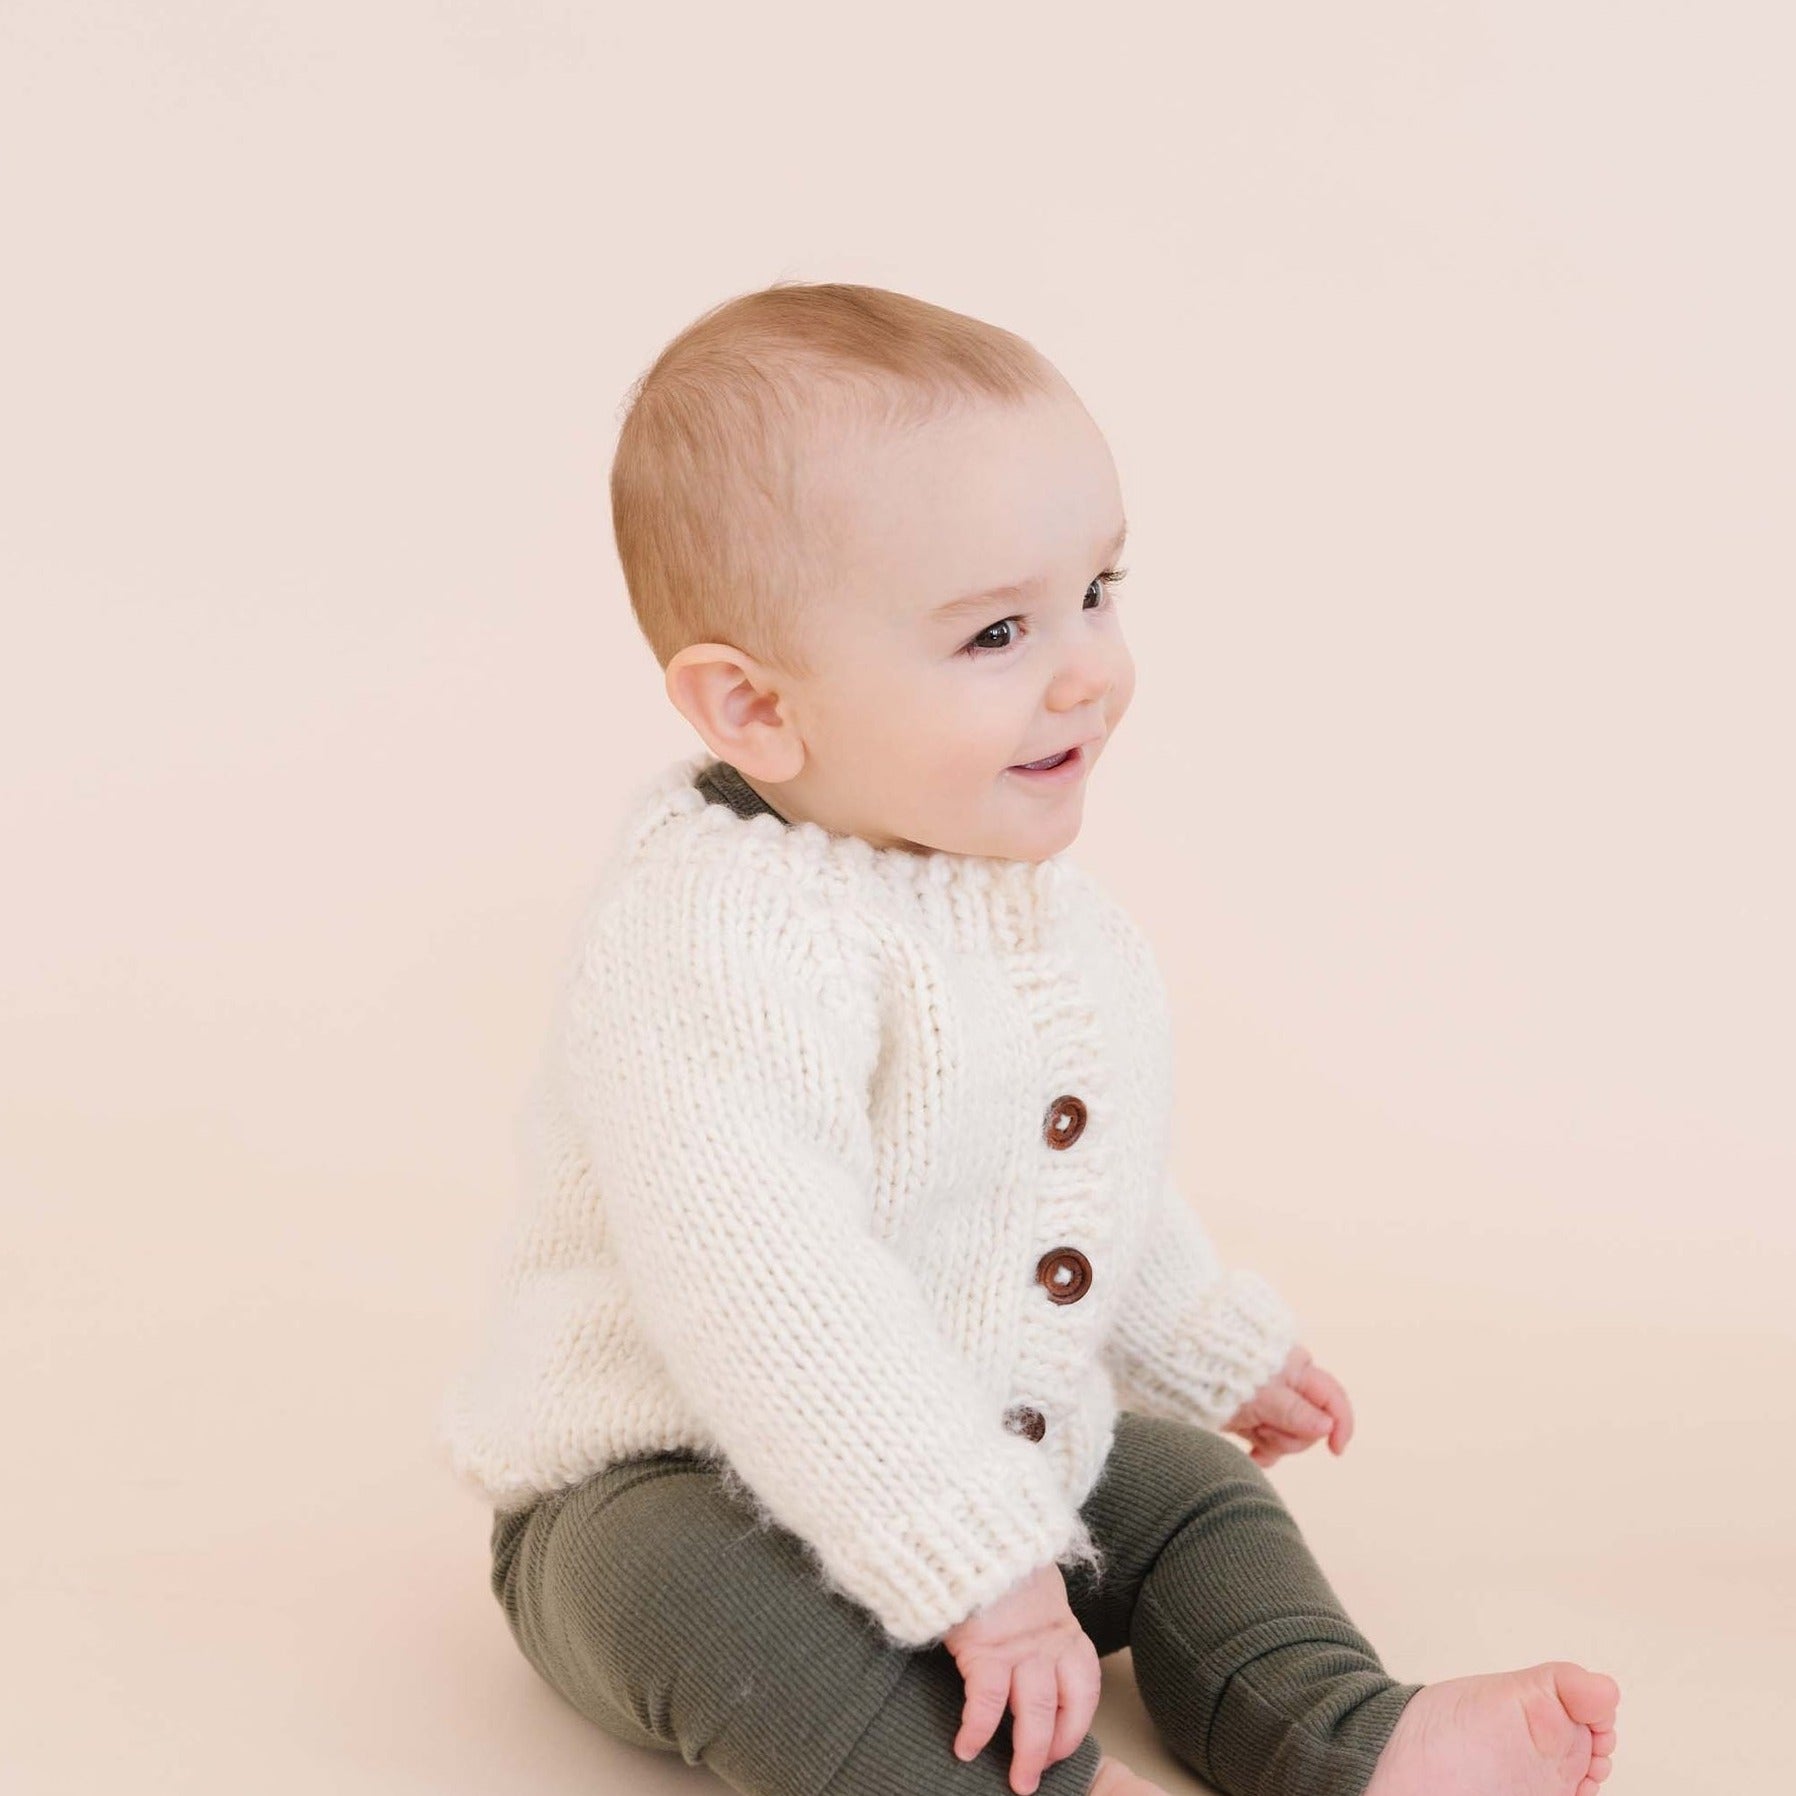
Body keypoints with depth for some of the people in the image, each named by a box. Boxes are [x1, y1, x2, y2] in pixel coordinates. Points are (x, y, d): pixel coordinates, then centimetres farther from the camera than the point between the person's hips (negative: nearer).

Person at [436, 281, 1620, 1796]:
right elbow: (770, 1299, -37)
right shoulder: (716, 943, -30)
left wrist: (1218, 1349, 31)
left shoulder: (1041, 897, 2)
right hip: (675, 1482, -8)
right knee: (695, 1587, -35)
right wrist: (976, 1572, -36)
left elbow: (1096, 1179, 19)